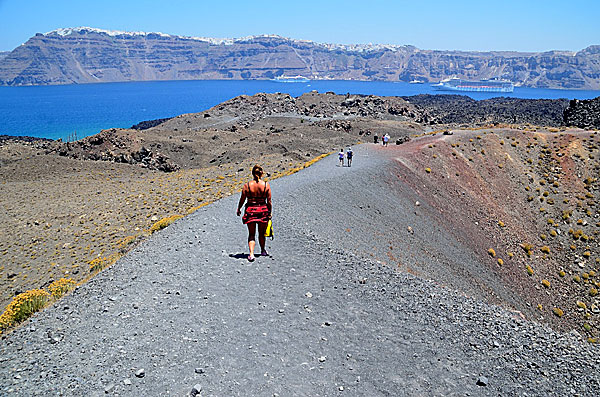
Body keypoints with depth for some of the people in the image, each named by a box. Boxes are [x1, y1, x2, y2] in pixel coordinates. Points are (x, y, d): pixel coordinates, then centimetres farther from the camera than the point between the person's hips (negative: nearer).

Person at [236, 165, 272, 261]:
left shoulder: (247, 185, -8)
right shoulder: (266, 185, -7)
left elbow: (242, 199, -1)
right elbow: (269, 201, -4)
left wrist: (238, 209, 15)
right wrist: (269, 213, 7)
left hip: (250, 210, -1)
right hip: (263, 210, 1)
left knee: (251, 234, 8)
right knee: (262, 233, 20)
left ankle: (251, 254, -8)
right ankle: (263, 251, 38)